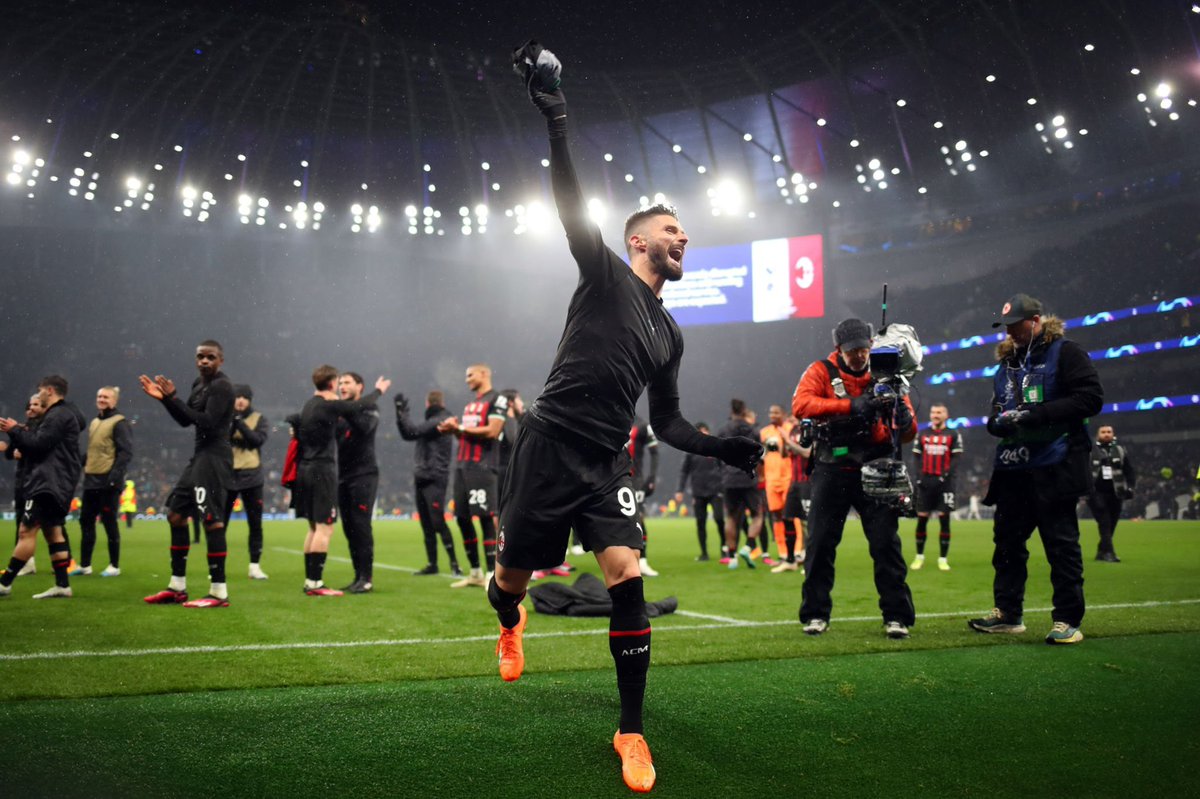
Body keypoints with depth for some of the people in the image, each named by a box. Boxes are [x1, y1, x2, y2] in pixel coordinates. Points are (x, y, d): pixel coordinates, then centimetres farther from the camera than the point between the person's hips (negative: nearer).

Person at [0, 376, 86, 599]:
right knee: (53, 530, 9)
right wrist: (20, 432, 9)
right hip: (54, 483, 11)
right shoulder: (63, 414, 21)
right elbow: (41, 444, 20)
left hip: (49, 483, -11)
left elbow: (39, 444, -19)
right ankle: (62, 585, 9)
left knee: (27, 530, -8)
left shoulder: (58, 415, -12)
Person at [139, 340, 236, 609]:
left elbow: (208, 422, -21)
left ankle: (219, 592, -9)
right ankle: (177, 587, 22)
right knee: (175, 514, 14)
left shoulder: (221, 386, -11)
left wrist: (173, 398, -19)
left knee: (211, 520, -12)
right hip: (200, 456, 10)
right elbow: (185, 421, 20)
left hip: (214, 457, -10)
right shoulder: (199, 384, 17)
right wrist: (164, 399, 7)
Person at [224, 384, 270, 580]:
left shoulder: (259, 419, 4)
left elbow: (258, 439, -14)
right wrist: (230, 421, -19)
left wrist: (239, 422, -20)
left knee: (255, 523, 3)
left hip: (251, 478, 0)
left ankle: (255, 566, 12)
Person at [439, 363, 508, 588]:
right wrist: (454, 430, 4)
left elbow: (492, 431, -16)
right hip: (462, 465, 9)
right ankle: (475, 573, 17)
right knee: (462, 518, 8)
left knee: (486, 518, -12)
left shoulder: (497, 399, -4)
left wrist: (459, 427, -11)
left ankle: (492, 574, -10)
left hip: (482, 467, -9)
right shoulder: (470, 404, 22)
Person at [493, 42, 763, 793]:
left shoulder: (670, 333, 15)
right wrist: (556, 118, -25)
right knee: (514, 576, 9)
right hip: (549, 447, -4)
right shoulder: (605, 273, 0)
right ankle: (510, 623, 49)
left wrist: (720, 447, 3)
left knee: (628, 579, -14)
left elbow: (667, 422, 19)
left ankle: (632, 732, -1)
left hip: (606, 461, 4)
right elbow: (573, 205, -14)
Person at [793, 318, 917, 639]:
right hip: (832, 471, 0)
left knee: (886, 543, -1)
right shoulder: (821, 371, -1)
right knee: (819, 542, 4)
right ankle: (815, 614, 16)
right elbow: (800, 404, -21)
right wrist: (850, 405, -30)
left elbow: (909, 433, 2)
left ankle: (897, 616, 9)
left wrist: (903, 417, -23)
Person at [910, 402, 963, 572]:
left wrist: (946, 476, -14)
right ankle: (919, 556, 12)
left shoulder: (953, 435, 3)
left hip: (944, 482, -2)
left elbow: (955, 459, -1)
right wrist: (919, 477, -2)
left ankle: (943, 558, 4)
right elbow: (917, 458, 10)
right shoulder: (922, 435, 11)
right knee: (921, 519, 1)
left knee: (944, 519, -2)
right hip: (926, 481, 2)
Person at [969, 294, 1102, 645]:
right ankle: (1007, 613, 20)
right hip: (1012, 469, 7)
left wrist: (1037, 414, -20)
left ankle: (1067, 621, 4)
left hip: (1053, 467, -7)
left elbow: (1090, 398, -13)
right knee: (1007, 540, 10)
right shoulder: (1007, 362, 19)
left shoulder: (1065, 353, -3)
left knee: (1061, 543, -2)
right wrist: (998, 421, -1)